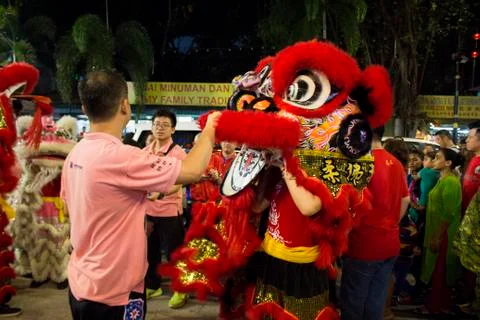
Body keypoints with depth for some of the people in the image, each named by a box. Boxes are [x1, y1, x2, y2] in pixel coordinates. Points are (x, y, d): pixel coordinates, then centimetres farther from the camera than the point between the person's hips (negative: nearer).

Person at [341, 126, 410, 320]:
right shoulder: (396, 163, 6)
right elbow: (405, 200, 14)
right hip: (390, 244, 7)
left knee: (352, 302, 7)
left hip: (364, 244, -7)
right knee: (376, 301, 17)